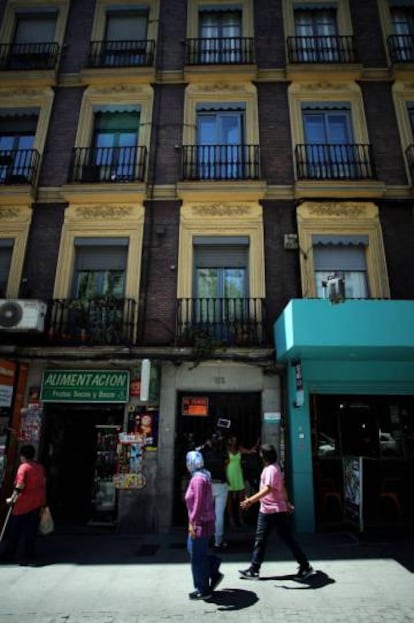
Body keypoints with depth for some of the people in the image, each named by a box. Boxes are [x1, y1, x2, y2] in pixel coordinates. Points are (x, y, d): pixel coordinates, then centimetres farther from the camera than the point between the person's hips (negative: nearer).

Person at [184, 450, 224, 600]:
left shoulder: (198, 479, -22)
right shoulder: (203, 476, 8)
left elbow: (199, 503, -28)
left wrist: (192, 522, -25)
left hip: (201, 523, -10)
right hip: (203, 522, 10)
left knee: (197, 557, 4)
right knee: (193, 549, 21)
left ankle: (203, 591, 18)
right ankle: (215, 574, 27)